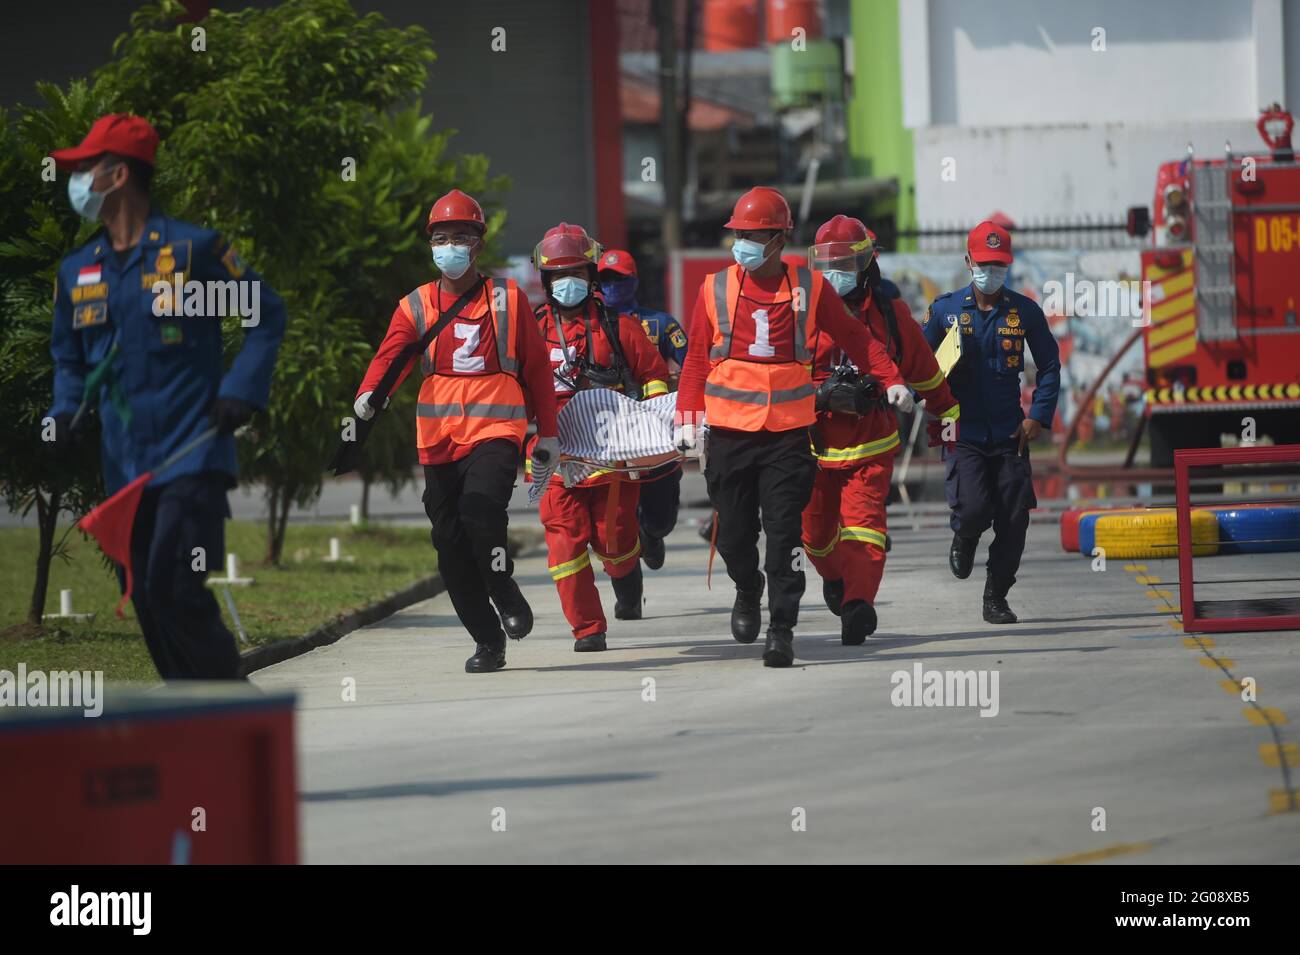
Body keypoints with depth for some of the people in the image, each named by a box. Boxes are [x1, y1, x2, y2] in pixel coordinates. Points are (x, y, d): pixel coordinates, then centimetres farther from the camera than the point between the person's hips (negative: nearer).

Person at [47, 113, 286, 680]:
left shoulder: (192, 249, -5)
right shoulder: (77, 271, 12)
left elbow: (266, 315, 3)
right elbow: (69, 357, 25)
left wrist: (242, 390, -9)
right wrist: (66, 411, 6)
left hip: (191, 456, -6)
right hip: (124, 464, 6)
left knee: (174, 591, -16)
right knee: (144, 600, 5)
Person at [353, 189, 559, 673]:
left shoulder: (507, 298, 6)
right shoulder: (416, 306, 9)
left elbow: (536, 366, 11)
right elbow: (391, 354, -7)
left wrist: (548, 431, 9)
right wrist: (369, 393, -27)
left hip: (496, 429, -3)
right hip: (438, 437, 3)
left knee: (480, 507, -28)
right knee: (451, 545, 1)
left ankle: (506, 595, -3)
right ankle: (488, 640, 12)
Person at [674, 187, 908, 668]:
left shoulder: (809, 287, 2)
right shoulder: (716, 288, 4)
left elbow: (855, 337, 10)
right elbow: (697, 357, 10)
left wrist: (890, 379, 0)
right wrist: (687, 418, 3)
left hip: (789, 430, -2)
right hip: (730, 430, 2)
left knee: (784, 530, -10)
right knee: (734, 533, 6)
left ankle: (781, 628, -6)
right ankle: (748, 593, 37)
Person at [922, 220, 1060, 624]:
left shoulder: (1024, 311, 4)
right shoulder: (945, 309, 2)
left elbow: (1049, 365, 11)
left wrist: (1038, 416, 1)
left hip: (1010, 434, 2)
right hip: (962, 433, -2)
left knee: (1013, 521, -2)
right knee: (973, 509, -17)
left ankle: (996, 598, 13)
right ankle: (964, 540, 20)